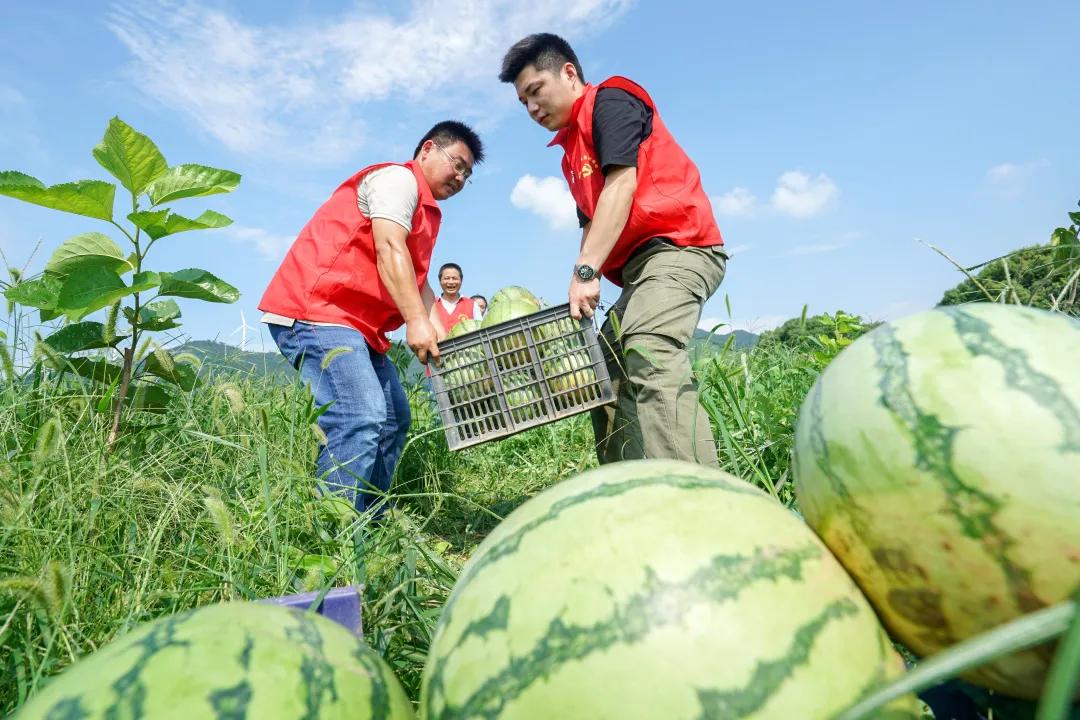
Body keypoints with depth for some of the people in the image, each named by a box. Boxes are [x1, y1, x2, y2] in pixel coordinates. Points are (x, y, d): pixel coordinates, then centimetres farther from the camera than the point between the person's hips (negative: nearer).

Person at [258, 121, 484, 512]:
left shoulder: (424, 209, 26)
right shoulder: (399, 178, -2)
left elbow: (418, 281, 17)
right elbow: (389, 250, -17)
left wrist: (443, 340, 5)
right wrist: (416, 321, -27)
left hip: (357, 325, 11)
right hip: (316, 311, -11)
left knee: (393, 420, 8)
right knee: (362, 419, -22)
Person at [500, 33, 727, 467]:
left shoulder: (609, 101, 1)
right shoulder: (572, 153, 25)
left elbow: (621, 185, -14)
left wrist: (585, 271, -21)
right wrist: (580, 298, 4)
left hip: (676, 246, -9)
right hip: (641, 266, 10)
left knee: (650, 359, -30)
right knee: (604, 376, 4)